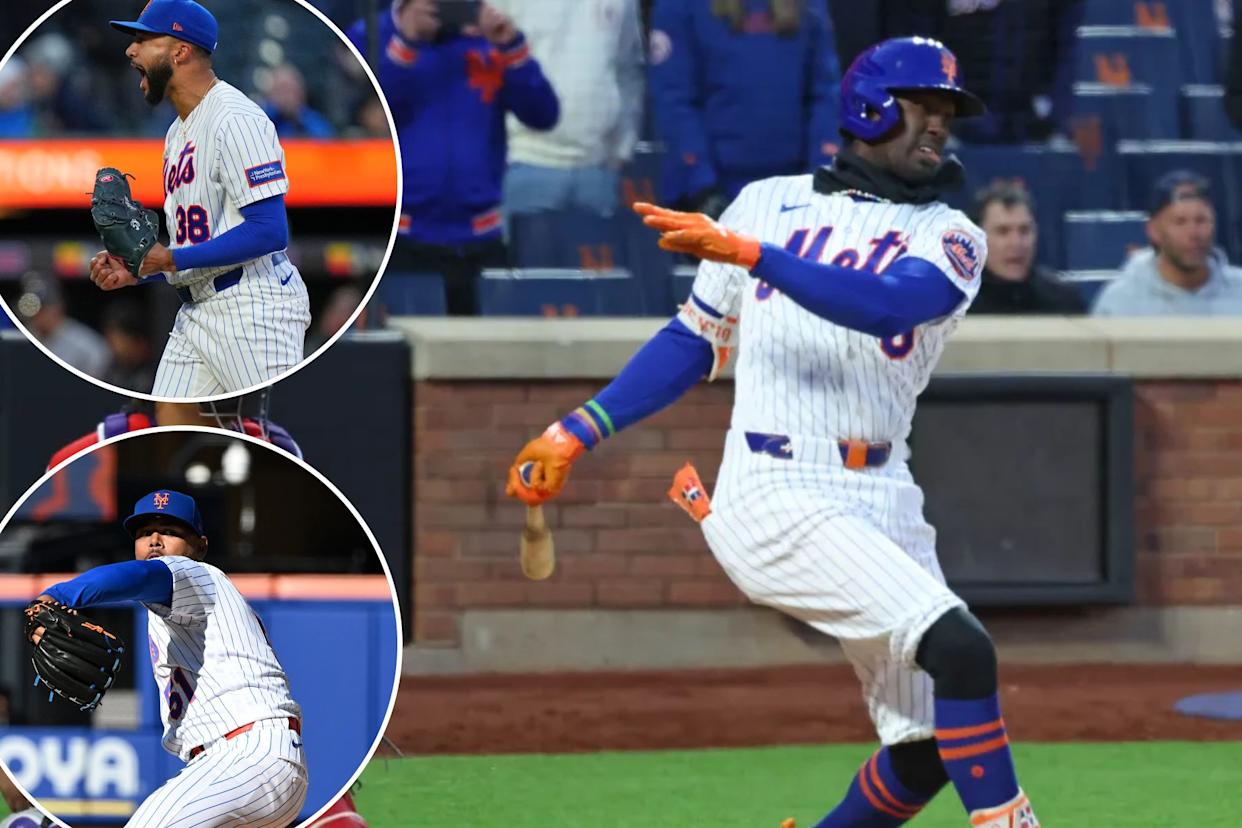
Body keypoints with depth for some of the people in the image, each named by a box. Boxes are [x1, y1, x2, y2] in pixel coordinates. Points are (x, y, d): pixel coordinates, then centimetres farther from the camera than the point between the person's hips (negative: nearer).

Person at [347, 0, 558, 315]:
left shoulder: (488, 39, 8)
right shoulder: (370, 38, 1)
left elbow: (543, 115, -2)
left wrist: (511, 46, -15)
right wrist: (405, 42, -20)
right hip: (396, 240, -3)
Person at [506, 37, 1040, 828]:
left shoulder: (950, 236, 7)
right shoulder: (769, 204, 10)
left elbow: (889, 304, -16)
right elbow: (696, 338, 19)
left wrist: (752, 255, -25)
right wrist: (580, 432, 13)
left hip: (881, 501, 4)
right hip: (776, 502, -4)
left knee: (926, 752, 2)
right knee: (959, 646, -23)